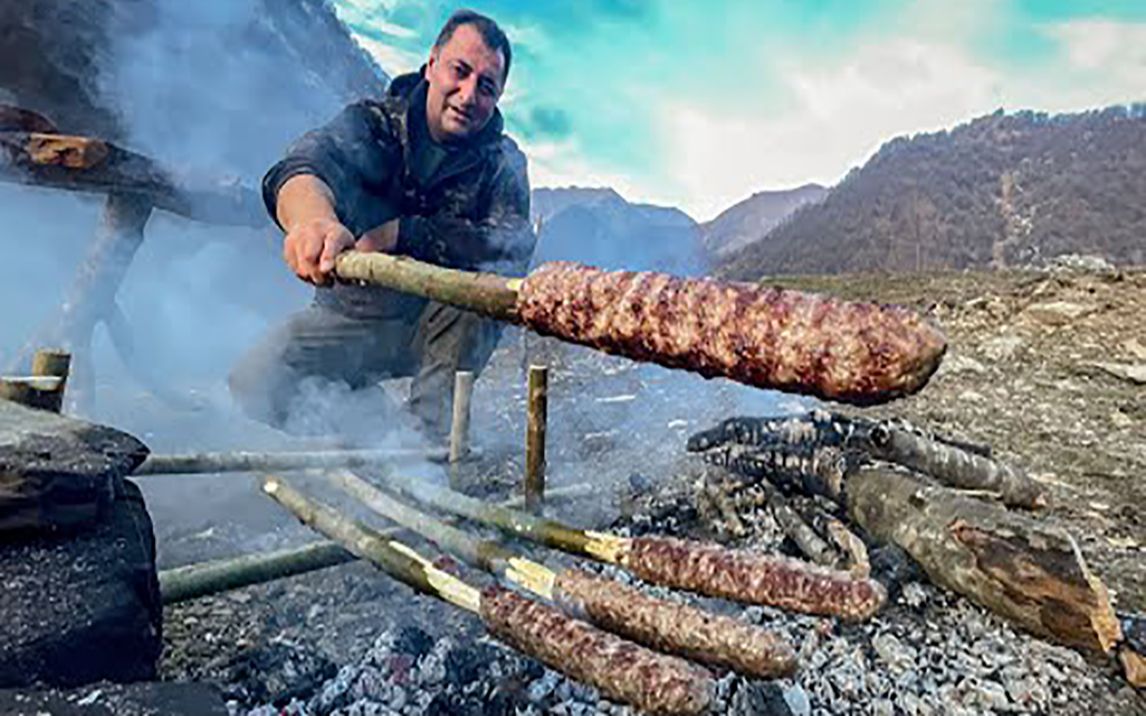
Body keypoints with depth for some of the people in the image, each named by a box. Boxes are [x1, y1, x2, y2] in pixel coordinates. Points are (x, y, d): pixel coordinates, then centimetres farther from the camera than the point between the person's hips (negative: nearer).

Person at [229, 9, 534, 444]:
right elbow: (299, 169, -30)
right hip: (351, 311, 1)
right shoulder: (375, 123, -8)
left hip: (438, 325, 0)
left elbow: (513, 245, -25)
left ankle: (431, 436, -17)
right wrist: (314, 219, -55)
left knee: (493, 278, -30)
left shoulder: (503, 164, -6)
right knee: (252, 386, -15)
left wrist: (399, 232, -29)